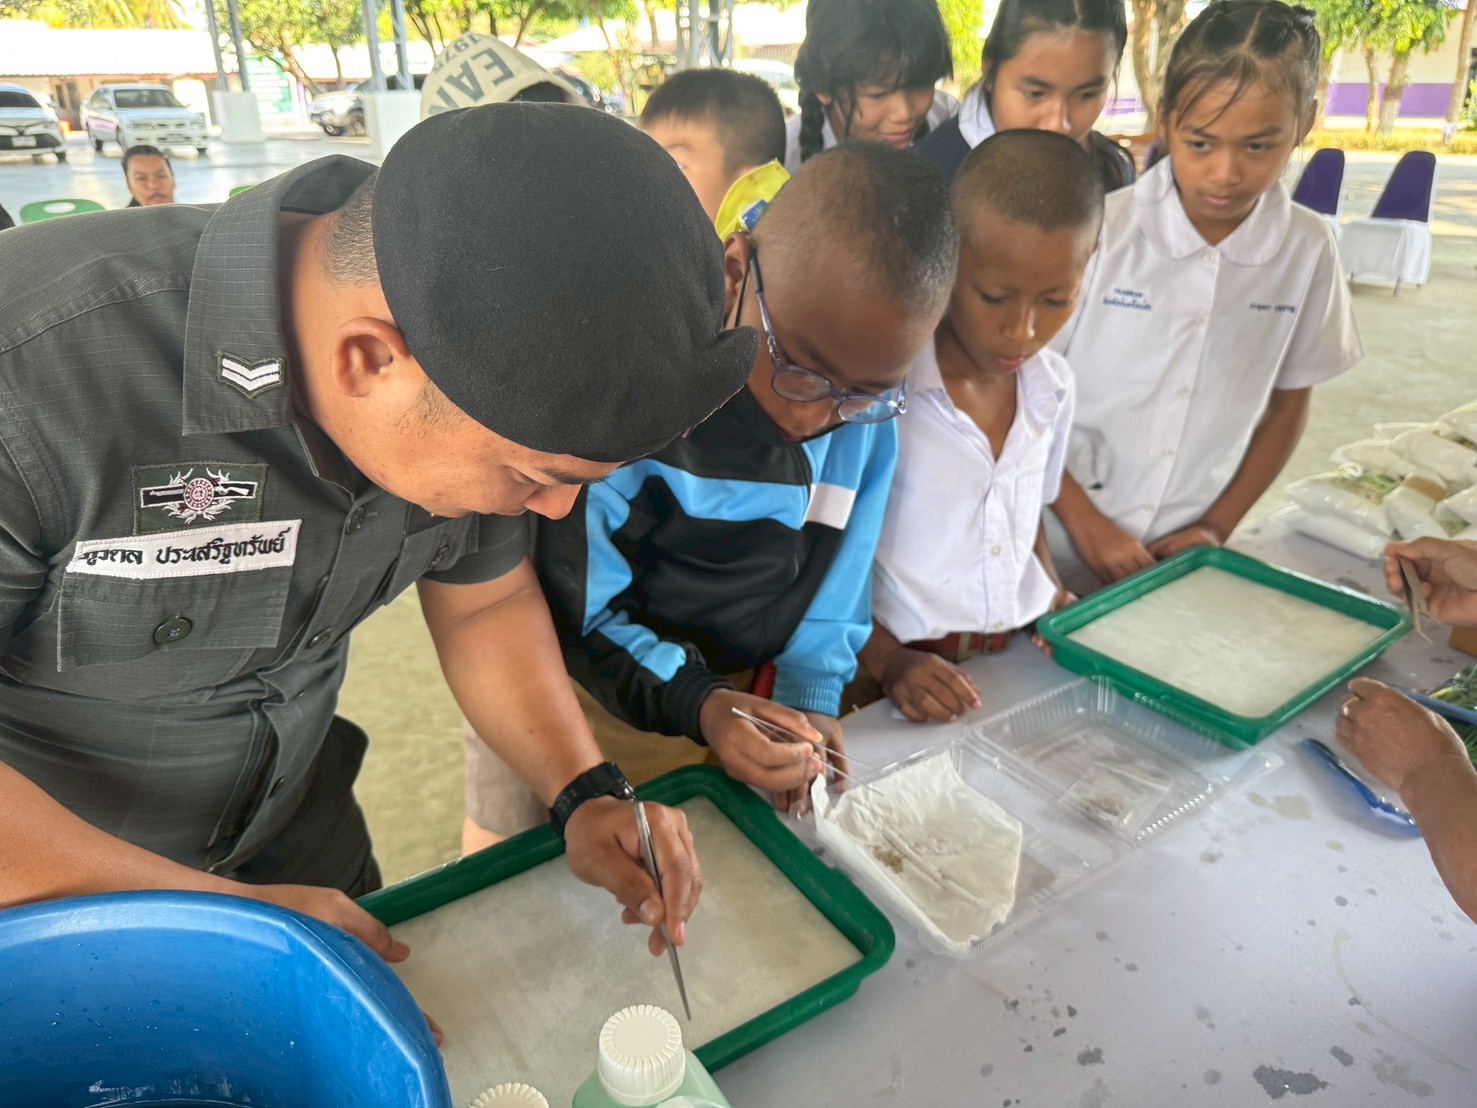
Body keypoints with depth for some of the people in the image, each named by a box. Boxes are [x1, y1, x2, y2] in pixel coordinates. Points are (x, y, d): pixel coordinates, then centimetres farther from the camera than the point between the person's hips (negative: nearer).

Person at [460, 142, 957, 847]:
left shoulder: (868, 417, -12)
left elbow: (836, 583, 0)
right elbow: (574, 607, -19)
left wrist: (811, 697, -14)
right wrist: (696, 705, -31)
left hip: (753, 701, 3)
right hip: (601, 704, -3)